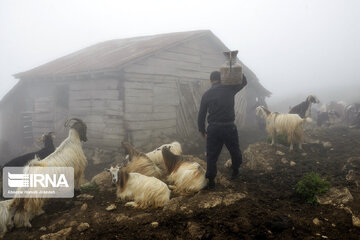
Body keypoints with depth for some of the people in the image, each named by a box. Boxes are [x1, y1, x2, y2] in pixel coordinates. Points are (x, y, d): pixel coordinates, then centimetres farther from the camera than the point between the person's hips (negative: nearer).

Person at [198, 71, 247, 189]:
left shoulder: (206, 94, 1)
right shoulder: (229, 89, -2)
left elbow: (201, 114, 2)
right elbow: (244, 81, 16)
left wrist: (202, 130, 12)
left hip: (213, 129, 1)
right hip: (229, 127, 0)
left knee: (211, 155, 8)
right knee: (235, 151, 22)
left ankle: (211, 181, 9)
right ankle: (235, 171, 40)